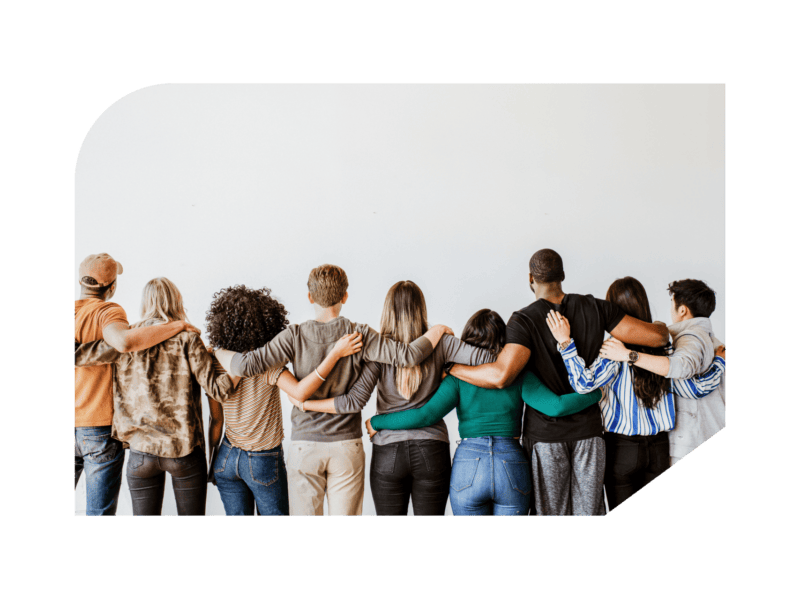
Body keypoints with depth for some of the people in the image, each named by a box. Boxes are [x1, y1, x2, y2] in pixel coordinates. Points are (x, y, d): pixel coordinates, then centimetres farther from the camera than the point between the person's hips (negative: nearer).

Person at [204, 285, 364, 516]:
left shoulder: (215, 365, -7)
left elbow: (216, 420, 1)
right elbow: (300, 391, -37)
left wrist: (212, 459, 14)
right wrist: (335, 353, -37)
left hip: (228, 459, 4)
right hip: (264, 462, -4)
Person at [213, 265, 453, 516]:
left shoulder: (294, 336, -7)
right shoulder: (360, 336, -7)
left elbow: (246, 365, -12)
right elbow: (407, 355, -13)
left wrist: (217, 352, 7)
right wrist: (436, 331, 4)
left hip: (304, 446, 0)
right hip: (347, 447, 0)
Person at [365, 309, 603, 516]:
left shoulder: (458, 377, 2)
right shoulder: (519, 376, 4)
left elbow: (426, 415, -8)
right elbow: (556, 406, -7)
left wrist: (376, 422, 3)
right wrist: (597, 392, 6)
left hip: (468, 465, 0)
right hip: (512, 467, 1)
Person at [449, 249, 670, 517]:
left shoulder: (524, 321, -13)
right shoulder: (595, 308, -2)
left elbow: (501, 376, -29)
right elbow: (655, 336, -5)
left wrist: (451, 368, -16)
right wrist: (661, 327, 19)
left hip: (545, 435, -3)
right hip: (588, 430, 3)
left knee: (550, 514, 8)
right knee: (588, 513, 11)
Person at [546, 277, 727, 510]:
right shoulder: (663, 348, -1)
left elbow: (584, 383, -28)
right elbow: (697, 389, 3)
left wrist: (565, 342, -25)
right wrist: (719, 360, 19)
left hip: (622, 447, -4)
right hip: (660, 448, 4)